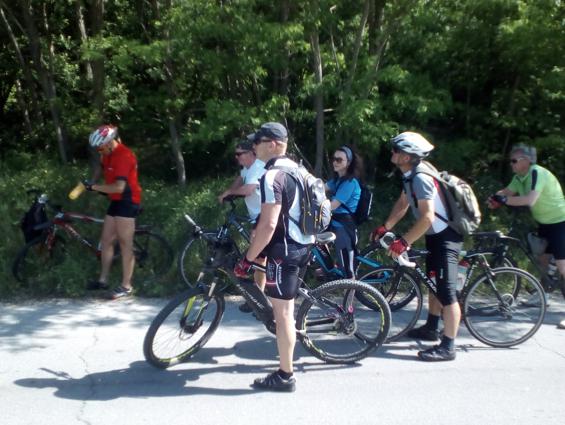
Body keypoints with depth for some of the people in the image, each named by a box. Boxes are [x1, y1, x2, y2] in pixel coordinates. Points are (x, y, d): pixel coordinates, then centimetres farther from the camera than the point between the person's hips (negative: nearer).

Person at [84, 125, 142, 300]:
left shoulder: (123, 156, -22)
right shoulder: (108, 153, 8)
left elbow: (119, 187, -29)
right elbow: (101, 167, 30)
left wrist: (94, 187, -19)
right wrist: (92, 182, 11)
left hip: (127, 202, -10)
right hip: (116, 201, 10)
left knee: (125, 245, -4)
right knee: (106, 240, 13)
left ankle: (126, 286, 3)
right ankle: (103, 280, 23)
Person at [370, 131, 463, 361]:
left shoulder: (421, 177, -26)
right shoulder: (411, 175, 5)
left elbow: (427, 217, -31)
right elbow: (403, 203, 14)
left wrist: (403, 242, -29)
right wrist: (384, 228, 7)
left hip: (446, 236, -11)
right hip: (434, 234, 11)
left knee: (447, 291, -9)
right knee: (433, 282, 21)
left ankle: (447, 347, -3)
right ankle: (431, 328, 37)